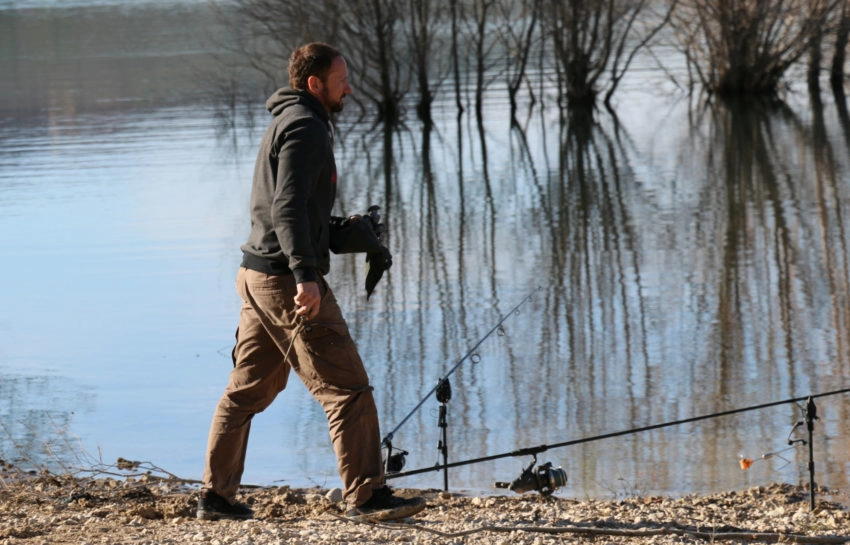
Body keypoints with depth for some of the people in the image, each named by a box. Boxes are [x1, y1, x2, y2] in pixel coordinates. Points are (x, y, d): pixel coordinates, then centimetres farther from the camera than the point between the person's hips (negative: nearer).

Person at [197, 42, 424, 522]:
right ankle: (366, 495, -6)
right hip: (286, 280, -10)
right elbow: (287, 207, -23)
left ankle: (217, 495, 17)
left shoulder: (288, 122, 20)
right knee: (347, 388, -7)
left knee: (248, 390, 13)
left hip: (257, 277, 10)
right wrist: (305, 274, -30)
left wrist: (339, 231, 15)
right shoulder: (304, 126, -11)